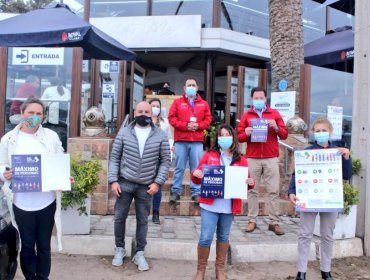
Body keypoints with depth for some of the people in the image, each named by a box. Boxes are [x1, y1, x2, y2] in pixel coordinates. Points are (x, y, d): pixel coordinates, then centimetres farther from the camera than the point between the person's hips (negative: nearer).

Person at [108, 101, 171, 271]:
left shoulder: (160, 135, -1)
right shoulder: (124, 132, 0)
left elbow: (165, 161, 0)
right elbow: (115, 158, 2)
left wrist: (158, 182, -8)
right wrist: (113, 180, -6)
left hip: (146, 186, 0)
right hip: (125, 183, 1)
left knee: (142, 221, 10)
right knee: (119, 217, 9)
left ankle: (139, 254, 26)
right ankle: (120, 249, 30)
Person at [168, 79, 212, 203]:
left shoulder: (204, 104, 14)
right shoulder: (177, 102, 10)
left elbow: (208, 119, 9)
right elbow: (172, 118, 1)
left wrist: (198, 125, -10)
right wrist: (185, 125, -11)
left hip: (197, 141, 1)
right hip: (181, 140, -1)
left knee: (196, 168, 2)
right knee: (179, 168, 3)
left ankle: (196, 192, 9)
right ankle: (175, 191, 11)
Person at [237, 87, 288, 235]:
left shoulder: (274, 113, 10)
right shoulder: (246, 115, 10)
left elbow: (285, 135, 8)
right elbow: (239, 136, 7)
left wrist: (276, 128, -11)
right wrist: (246, 134, -14)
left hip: (271, 158, 0)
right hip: (252, 158, 0)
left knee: (274, 190, 0)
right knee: (252, 190, 2)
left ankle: (274, 222, 7)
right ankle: (252, 220, 10)